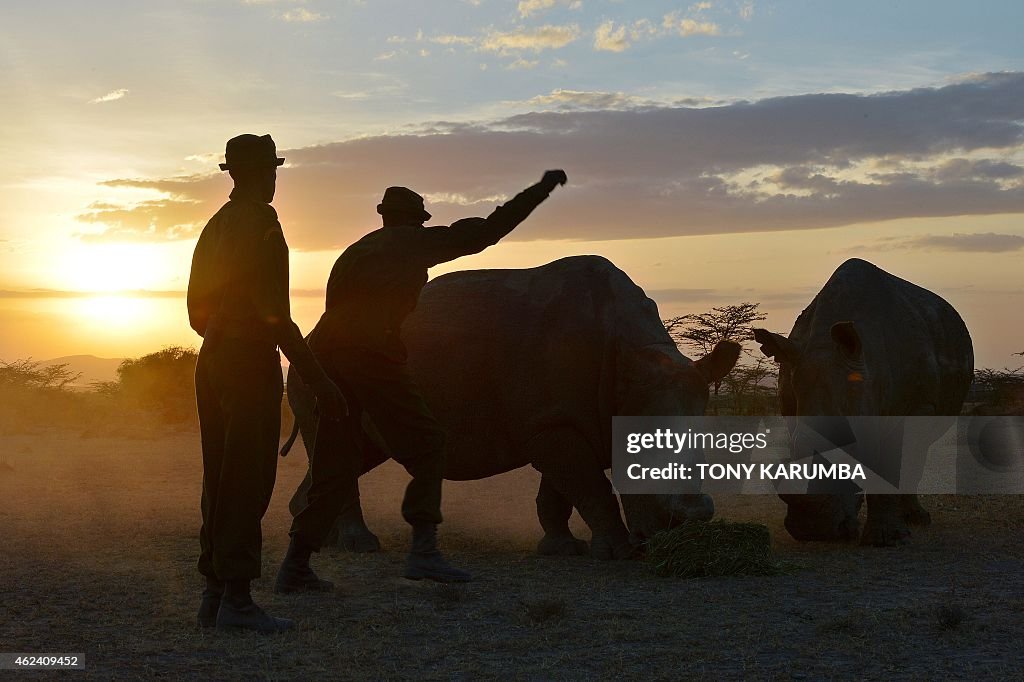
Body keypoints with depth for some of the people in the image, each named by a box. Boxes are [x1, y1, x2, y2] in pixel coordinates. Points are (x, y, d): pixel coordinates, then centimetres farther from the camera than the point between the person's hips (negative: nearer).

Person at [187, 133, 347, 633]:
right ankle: (237, 599, -7)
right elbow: (274, 315, -20)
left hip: (212, 362, 9)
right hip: (251, 363, -9)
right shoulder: (260, 224, -13)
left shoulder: (215, 226, 14)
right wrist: (319, 382, -18)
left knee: (220, 479, 11)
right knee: (249, 480, -6)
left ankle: (214, 594, 14)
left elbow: (197, 310, 19)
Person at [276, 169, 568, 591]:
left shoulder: (355, 251, 29)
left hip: (328, 351, 6)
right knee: (426, 447, 5)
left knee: (335, 464, 12)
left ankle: (295, 567, 7)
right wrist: (542, 189, 18)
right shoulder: (413, 242, 13)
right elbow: (486, 231, 10)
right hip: (373, 355, -6)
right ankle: (423, 551, -7)